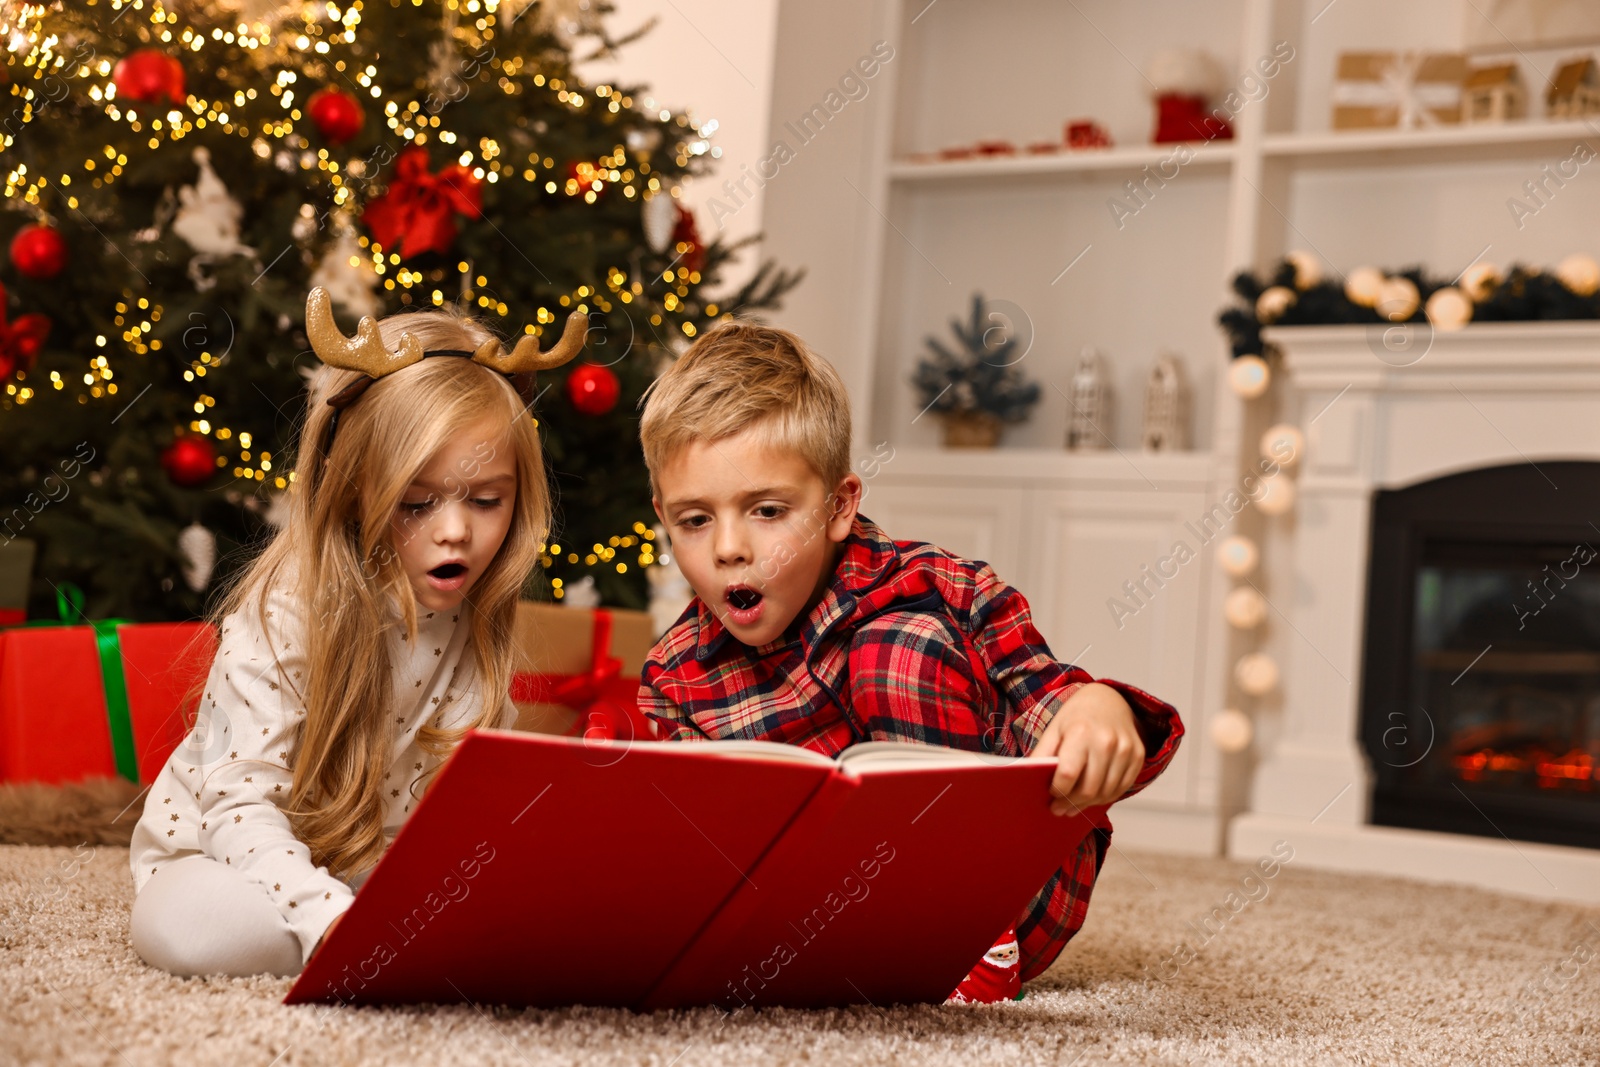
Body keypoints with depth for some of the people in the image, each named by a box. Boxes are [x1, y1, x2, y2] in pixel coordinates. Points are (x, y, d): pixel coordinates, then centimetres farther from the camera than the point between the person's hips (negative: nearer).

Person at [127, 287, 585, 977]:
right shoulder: (283, 616, -25)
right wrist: (337, 921, -44)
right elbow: (238, 803, -29)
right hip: (220, 851, -4)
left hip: (374, 861, 4)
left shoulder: (477, 618, -7)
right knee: (182, 925, -37)